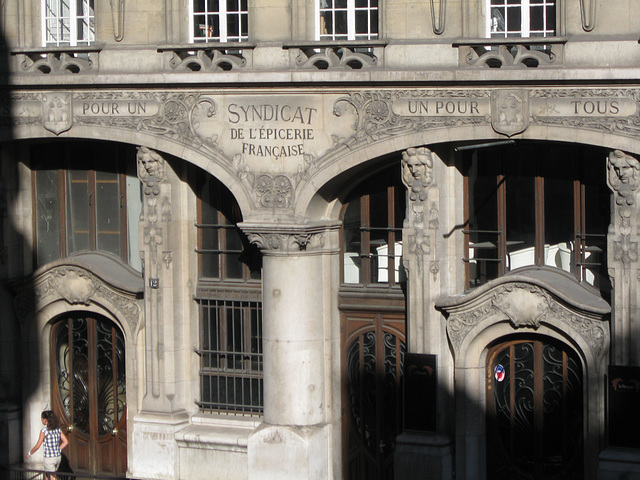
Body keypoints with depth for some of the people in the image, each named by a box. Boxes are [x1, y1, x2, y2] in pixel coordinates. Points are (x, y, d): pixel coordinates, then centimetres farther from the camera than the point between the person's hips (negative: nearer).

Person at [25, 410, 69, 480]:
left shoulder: (44, 431, -16)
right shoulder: (58, 429, 2)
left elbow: (37, 446, -12)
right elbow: (66, 442, 3)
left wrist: (29, 453, 4)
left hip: (49, 458, -6)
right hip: (58, 457, 6)